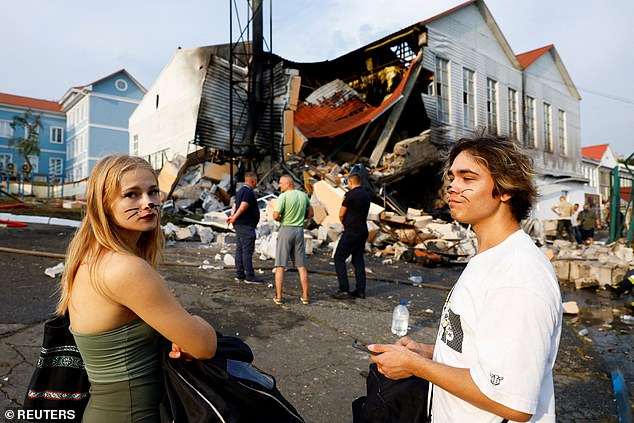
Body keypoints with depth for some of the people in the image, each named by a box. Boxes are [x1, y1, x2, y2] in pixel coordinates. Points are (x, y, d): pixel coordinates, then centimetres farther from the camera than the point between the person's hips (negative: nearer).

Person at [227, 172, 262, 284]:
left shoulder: (240, 191, 19)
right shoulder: (249, 191, -14)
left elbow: (235, 205, 16)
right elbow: (243, 207, -22)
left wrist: (233, 216, 0)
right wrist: (234, 217, -12)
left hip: (239, 225, 10)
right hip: (246, 225, -10)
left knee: (240, 249, 11)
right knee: (248, 250, -8)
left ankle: (239, 274, 16)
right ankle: (249, 276, -6)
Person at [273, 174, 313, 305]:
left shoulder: (283, 196, -10)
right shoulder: (304, 195, 8)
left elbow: (275, 216, -14)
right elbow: (310, 213, 17)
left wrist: (281, 219, 6)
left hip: (286, 230, -5)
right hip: (299, 230, 5)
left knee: (280, 265, 2)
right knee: (301, 265, 9)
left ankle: (278, 296, 4)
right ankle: (305, 296, 12)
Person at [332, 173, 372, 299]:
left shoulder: (350, 194, -12)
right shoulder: (367, 195, 11)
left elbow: (341, 215, -7)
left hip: (351, 232, -8)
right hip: (363, 231, 8)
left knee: (339, 258, 0)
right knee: (358, 260, 13)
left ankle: (344, 290, -6)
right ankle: (360, 290, 14)